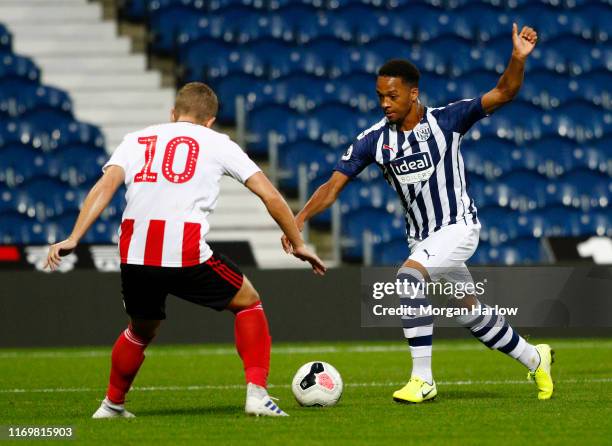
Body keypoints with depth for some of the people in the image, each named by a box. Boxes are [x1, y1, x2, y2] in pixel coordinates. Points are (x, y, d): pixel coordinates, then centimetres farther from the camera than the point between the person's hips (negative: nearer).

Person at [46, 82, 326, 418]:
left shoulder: (135, 140, 20)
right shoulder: (217, 143, 14)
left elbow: (105, 185, 3)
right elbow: (270, 196, 11)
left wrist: (73, 239, -4)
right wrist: (298, 245, 21)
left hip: (134, 259, 3)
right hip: (189, 257, -3)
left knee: (141, 330, 32)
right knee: (248, 303, 21)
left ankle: (112, 404, 40)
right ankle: (256, 394, 9)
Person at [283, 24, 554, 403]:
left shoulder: (445, 121, -13)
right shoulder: (375, 140, -4)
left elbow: (503, 94, -18)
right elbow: (334, 186, -4)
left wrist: (519, 58, -35)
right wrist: (300, 219, -18)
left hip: (458, 227, -6)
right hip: (421, 238, 6)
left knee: (409, 276, -29)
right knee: (473, 315, 16)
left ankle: (423, 379, -25)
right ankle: (535, 359, 41)